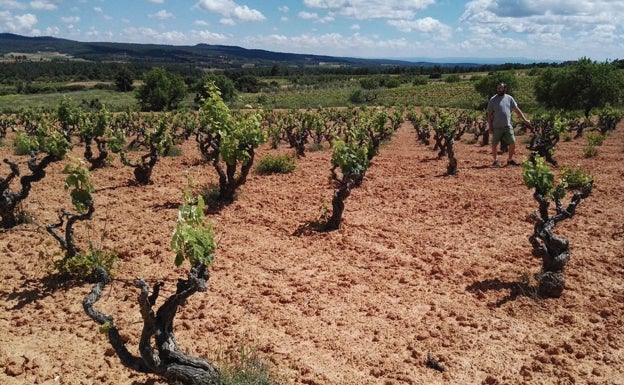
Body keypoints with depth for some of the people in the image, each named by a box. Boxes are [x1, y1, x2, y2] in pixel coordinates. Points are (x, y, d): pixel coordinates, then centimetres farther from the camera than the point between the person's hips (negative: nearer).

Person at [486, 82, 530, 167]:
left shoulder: (509, 98, 7)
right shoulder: (493, 100, -2)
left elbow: (517, 110, 12)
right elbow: (489, 114, -2)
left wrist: (525, 120, 9)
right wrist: (490, 126, -8)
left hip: (508, 126, 3)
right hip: (497, 127, -3)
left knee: (512, 143, 2)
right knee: (494, 144, 4)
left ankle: (510, 159, 18)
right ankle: (495, 160, 19)